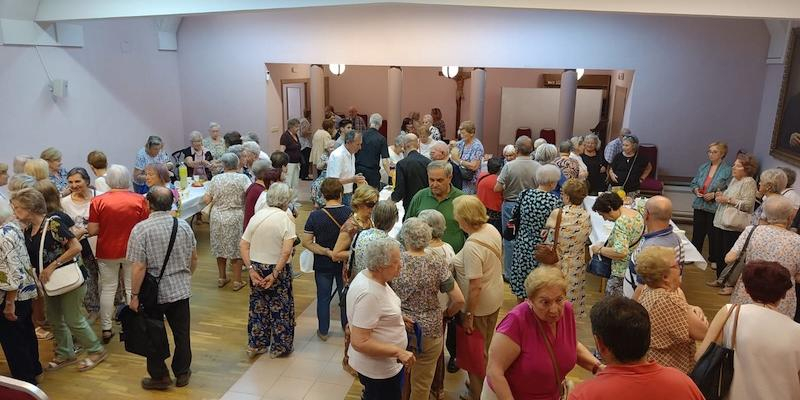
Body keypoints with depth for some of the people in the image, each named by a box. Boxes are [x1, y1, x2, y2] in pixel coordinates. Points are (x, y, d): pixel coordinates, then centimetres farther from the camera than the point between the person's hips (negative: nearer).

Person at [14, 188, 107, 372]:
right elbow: (30, 257, 13)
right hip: (50, 282, 8)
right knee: (55, 320, 18)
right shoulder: (28, 230, 4)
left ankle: (97, 351, 18)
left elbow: (76, 247, -24)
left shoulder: (53, 222, -20)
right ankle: (65, 354, 35)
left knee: (72, 319, 1)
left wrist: (52, 266, -23)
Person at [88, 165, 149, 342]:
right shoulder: (140, 200, -9)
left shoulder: (98, 201, -10)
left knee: (108, 289, 13)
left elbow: (92, 231, -8)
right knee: (132, 289, 12)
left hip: (107, 252, 0)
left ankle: (106, 329, 19)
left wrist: (107, 228, 11)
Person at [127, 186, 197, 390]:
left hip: (154, 292, -3)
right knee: (181, 332, 15)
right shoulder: (184, 226, -3)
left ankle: (159, 376, 25)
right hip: (181, 289, 3)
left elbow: (139, 268, -17)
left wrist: (134, 295, -8)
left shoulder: (141, 229, -16)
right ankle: (182, 373, 29)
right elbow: (193, 259, 6)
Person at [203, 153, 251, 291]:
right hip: (235, 218, -3)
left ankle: (222, 278, 29)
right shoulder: (242, 178, -9)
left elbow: (206, 199, 0)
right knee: (236, 249, 8)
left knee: (220, 247, 17)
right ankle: (237, 281, 14)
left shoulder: (216, 179, -1)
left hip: (218, 217, 3)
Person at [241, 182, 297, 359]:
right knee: (280, 308, 13)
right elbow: (286, 251, -23)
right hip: (278, 269, -4)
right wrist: (275, 274, -17)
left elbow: (243, 246, -3)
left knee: (258, 306, 19)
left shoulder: (256, 216, -1)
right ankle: (279, 347, 25)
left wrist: (251, 269, -4)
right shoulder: (286, 218, -15)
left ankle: (255, 345, 32)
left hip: (257, 267, 5)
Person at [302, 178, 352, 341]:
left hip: (323, 264, -1)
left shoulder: (315, 216, -16)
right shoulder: (350, 213, -15)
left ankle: (323, 331, 26)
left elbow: (306, 242, -15)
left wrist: (326, 252, -15)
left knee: (323, 298, 15)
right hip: (345, 262, 1)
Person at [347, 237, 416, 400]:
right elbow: (360, 342, -30)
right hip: (379, 370, -9)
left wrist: (397, 318, 2)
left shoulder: (371, 276, -3)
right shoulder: (368, 294, -32)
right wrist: (398, 352, -27)